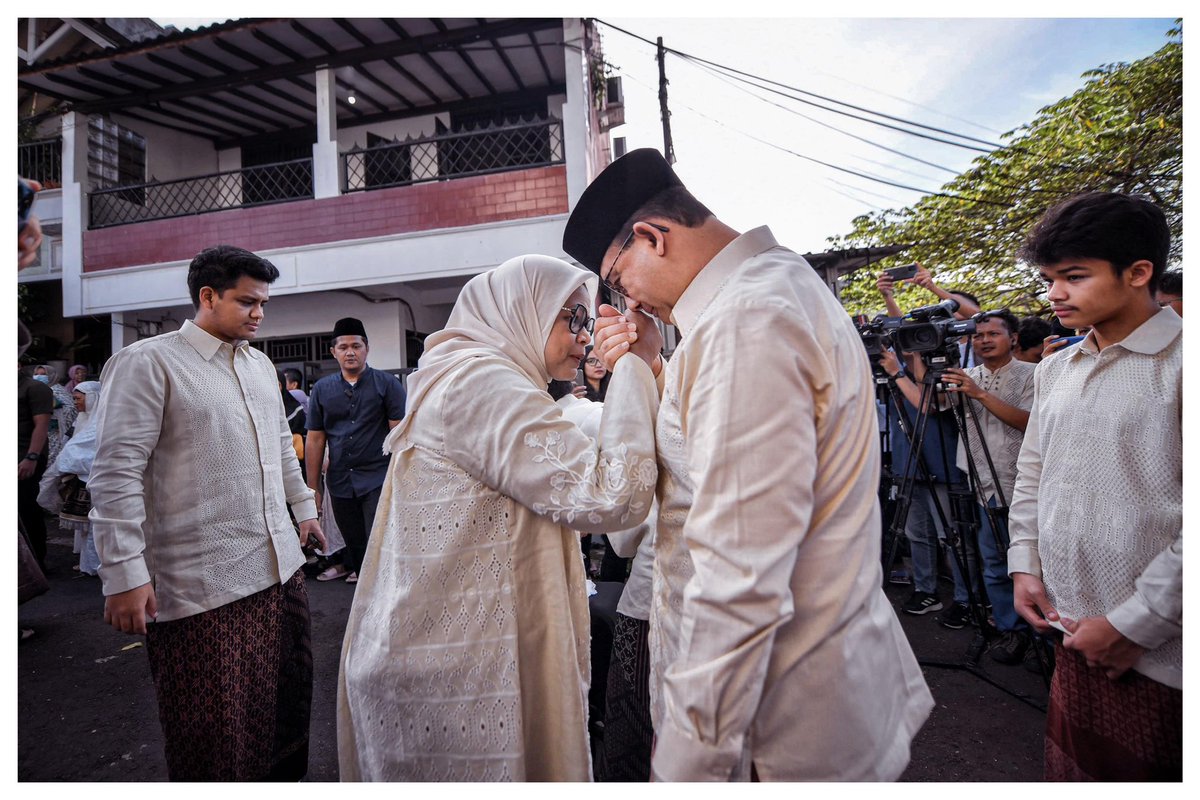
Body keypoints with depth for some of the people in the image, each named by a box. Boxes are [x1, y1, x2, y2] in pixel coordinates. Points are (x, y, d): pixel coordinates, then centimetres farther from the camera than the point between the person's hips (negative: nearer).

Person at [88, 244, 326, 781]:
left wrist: (305, 508, 25)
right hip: (204, 586, -6)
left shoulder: (261, 364, 13)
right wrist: (124, 576, -16)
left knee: (288, 699, 18)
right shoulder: (147, 363, -8)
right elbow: (116, 473, -13)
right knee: (215, 731, 6)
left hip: (280, 566, 7)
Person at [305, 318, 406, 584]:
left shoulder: (387, 384, -3)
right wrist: (313, 488, 8)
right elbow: (314, 440, 9)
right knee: (352, 539, 17)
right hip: (339, 480, 4)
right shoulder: (322, 389, 7)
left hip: (378, 477, -3)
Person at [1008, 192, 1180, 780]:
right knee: (1073, 763, 20)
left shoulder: (1178, 360, -13)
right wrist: (1024, 566, 7)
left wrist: (1134, 623, -16)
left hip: (1157, 650, -6)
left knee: (1146, 770, 13)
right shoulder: (1054, 369, 8)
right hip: (1072, 631, 6)